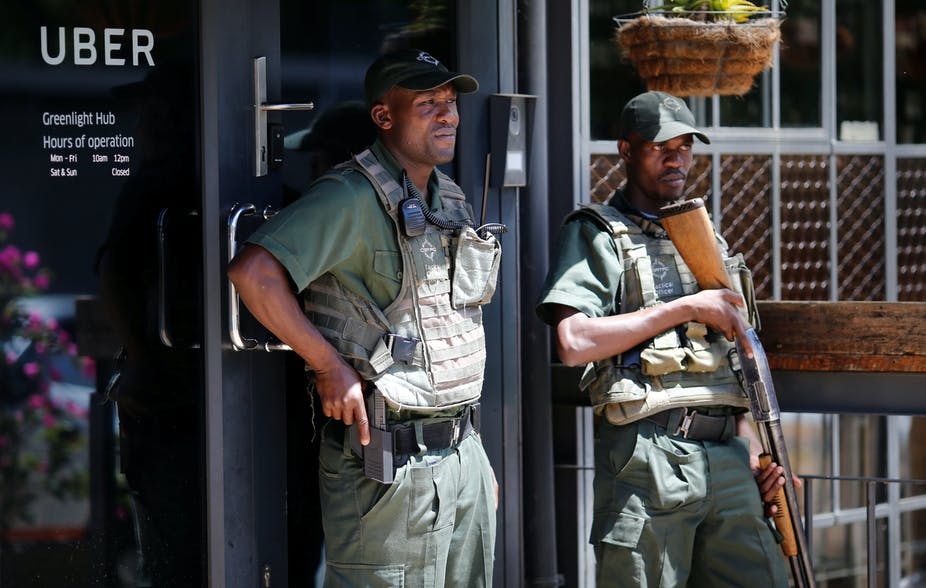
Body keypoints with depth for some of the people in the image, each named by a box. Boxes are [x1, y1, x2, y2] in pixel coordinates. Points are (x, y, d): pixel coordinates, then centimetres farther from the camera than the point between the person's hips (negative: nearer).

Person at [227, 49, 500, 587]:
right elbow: (254, 271, -25)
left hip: (463, 455, 8)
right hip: (391, 462, -8)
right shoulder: (354, 198, -12)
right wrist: (330, 366, -19)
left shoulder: (452, 201, 15)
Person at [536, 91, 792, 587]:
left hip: (726, 455, 6)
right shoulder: (597, 234, 3)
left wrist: (753, 446, 11)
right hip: (648, 456, -6)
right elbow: (574, 342, -13)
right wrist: (686, 309, -9)